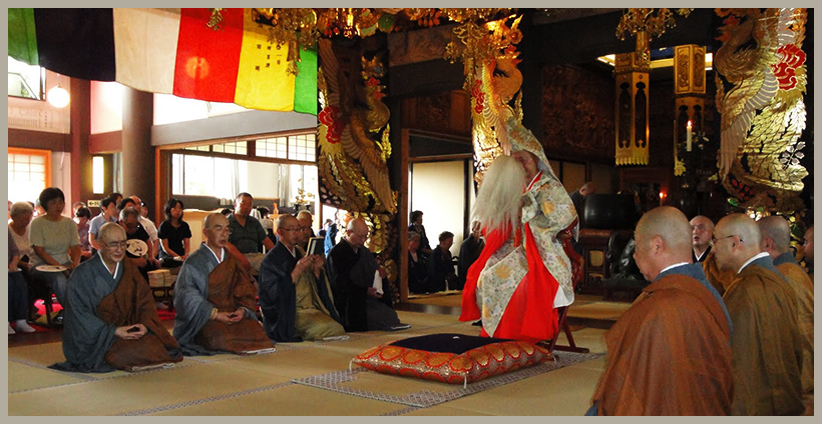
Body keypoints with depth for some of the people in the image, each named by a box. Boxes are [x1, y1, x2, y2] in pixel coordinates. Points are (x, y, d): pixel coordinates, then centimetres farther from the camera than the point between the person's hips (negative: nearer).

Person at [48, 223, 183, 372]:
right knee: (135, 351, -32)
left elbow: (145, 301, 6)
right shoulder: (83, 274, -6)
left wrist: (145, 325, -15)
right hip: (95, 339, -5)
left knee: (155, 344, -24)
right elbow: (80, 314, -11)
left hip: (128, 330, 5)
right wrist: (114, 331, -20)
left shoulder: (129, 270, 10)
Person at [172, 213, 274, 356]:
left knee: (254, 329, -24)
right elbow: (187, 296, -9)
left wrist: (242, 310, -9)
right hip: (203, 321, -5)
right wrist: (215, 314, -17)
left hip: (233, 316, 5)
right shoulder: (193, 262, 0)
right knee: (221, 336, -36)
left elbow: (244, 292, 12)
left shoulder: (232, 261, 16)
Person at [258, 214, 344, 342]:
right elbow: (271, 293, -15)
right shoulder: (272, 259, -4)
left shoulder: (300, 253, 16)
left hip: (313, 309, 7)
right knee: (332, 330, -27)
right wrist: (296, 272, -19)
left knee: (339, 330, -18)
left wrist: (316, 270, -1)